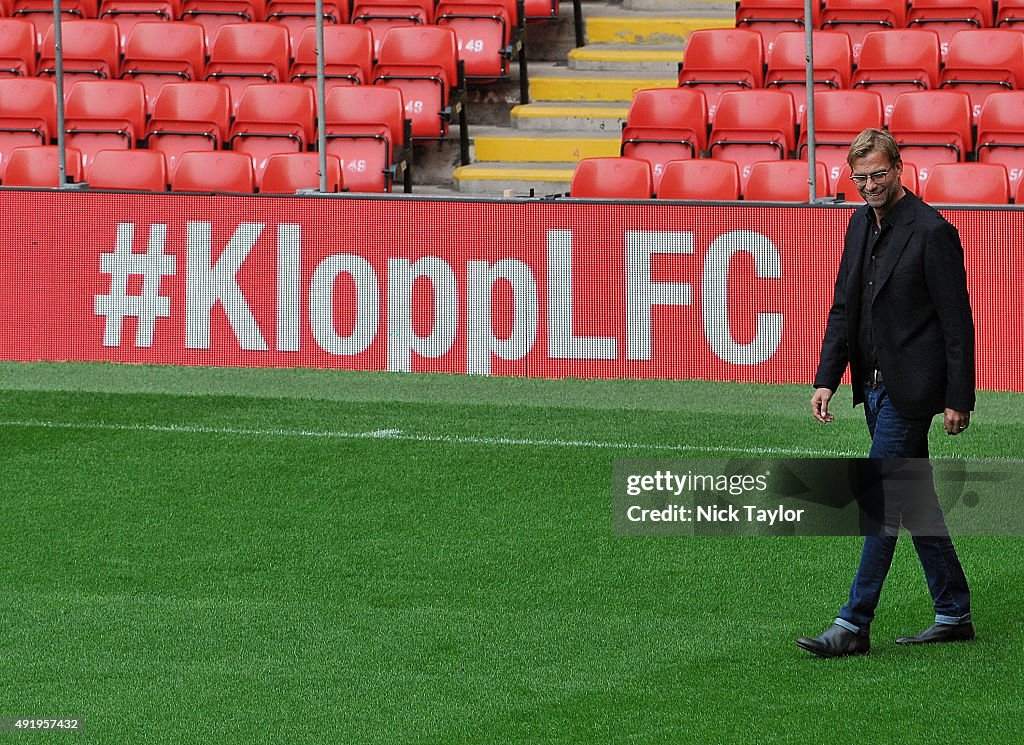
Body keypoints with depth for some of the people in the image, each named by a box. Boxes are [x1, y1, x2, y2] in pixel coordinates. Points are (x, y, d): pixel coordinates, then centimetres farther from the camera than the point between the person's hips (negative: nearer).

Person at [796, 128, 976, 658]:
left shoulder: (932, 232, -13)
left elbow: (957, 321, -12)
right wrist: (826, 380, 5)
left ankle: (854, 625, -7)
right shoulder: (860, 225, 11)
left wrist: (958, 399, -13)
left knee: (883, 500, -8)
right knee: (915, 500, 13)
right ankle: (953, 614, 21)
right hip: (876, 385, 9)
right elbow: (843, 308, 14)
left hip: (910, 388, -9)